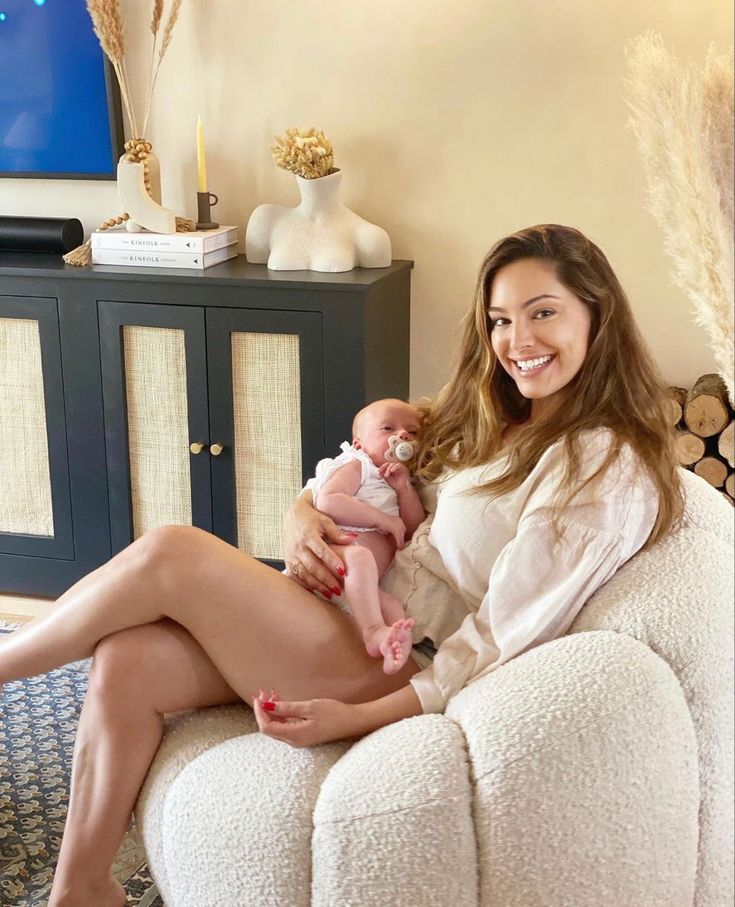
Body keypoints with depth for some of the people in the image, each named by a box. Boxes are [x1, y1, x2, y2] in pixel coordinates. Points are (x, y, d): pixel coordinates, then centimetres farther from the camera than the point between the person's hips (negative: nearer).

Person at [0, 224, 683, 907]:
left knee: (169, 554, -18)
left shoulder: (608, 472, -13)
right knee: (128, 659, -11)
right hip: (358, 615, 8)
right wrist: (300, 518, -6)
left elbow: (498, 641, -17)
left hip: (405, 679, -8)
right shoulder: (491, 422, 13)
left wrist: (354, 720, -21)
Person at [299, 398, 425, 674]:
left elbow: (416, 530, 19)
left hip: (366, 584, 8)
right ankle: (374, 631, -50)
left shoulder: (403, 483, 32)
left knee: (394, 606, -20)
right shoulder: (355, 467, 9)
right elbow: (327, 502, -11)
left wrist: (404, 489, 5)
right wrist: (383, 519, -12)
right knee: (359, 556, -38)